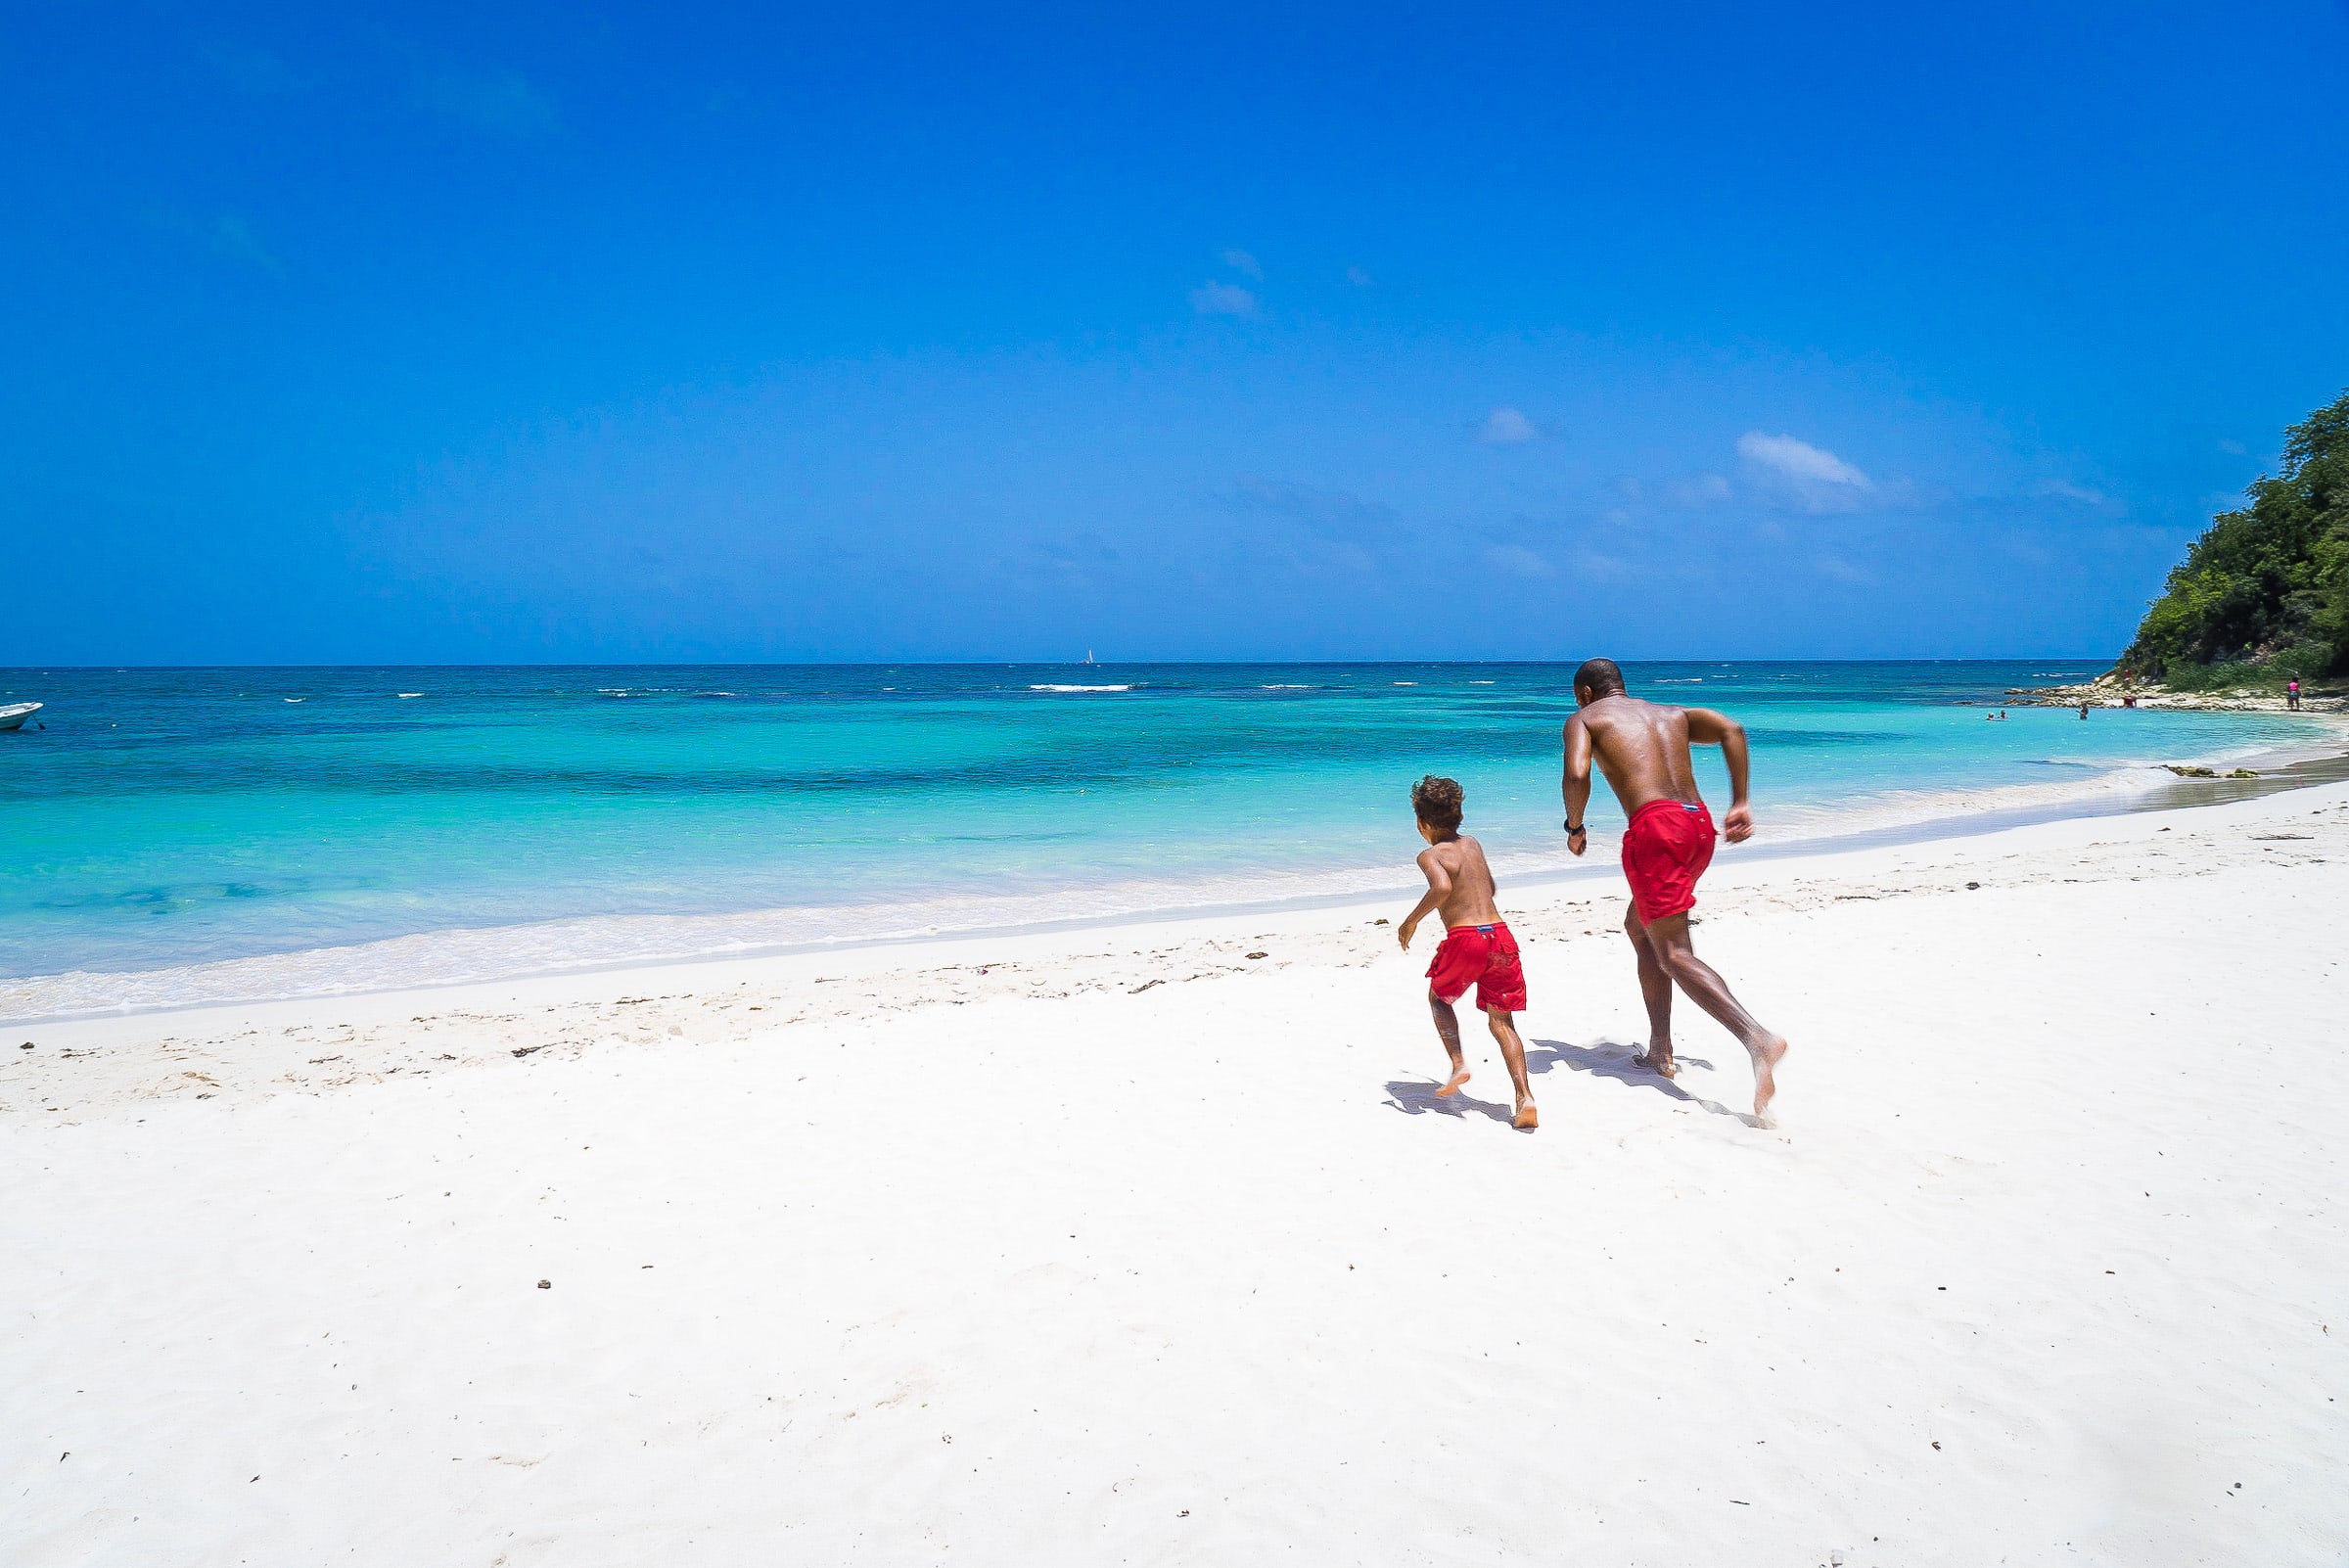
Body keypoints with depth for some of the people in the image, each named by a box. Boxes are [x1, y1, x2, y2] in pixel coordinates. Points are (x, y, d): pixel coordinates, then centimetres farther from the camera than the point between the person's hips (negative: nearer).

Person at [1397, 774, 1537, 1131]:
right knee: (1501, 1020, 10)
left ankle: (1458, 1064, 8)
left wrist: (1411, 921, -11)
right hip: (1501, 934, 5)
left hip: (1464, 940, -5)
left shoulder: (1430, 855, -1)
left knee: (1439, 997, 25)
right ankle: (1525, 1098, -3)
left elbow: (1442, 887, -23)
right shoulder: (1473, 844, 18)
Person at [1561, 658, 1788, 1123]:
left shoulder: (1585, 719, 12)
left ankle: (1758, 1038, -31)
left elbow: (1576, 774, -9)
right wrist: (1740, 803, 8)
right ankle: (1660, 1050, 25)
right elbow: (1731, 729, 11)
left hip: (1655, 826, -7)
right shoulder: (1671, 714, 27)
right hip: (1700, 823, 7)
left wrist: (1575, 827, 8)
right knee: (1638, 926, 25)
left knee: (1675, 955, -8)